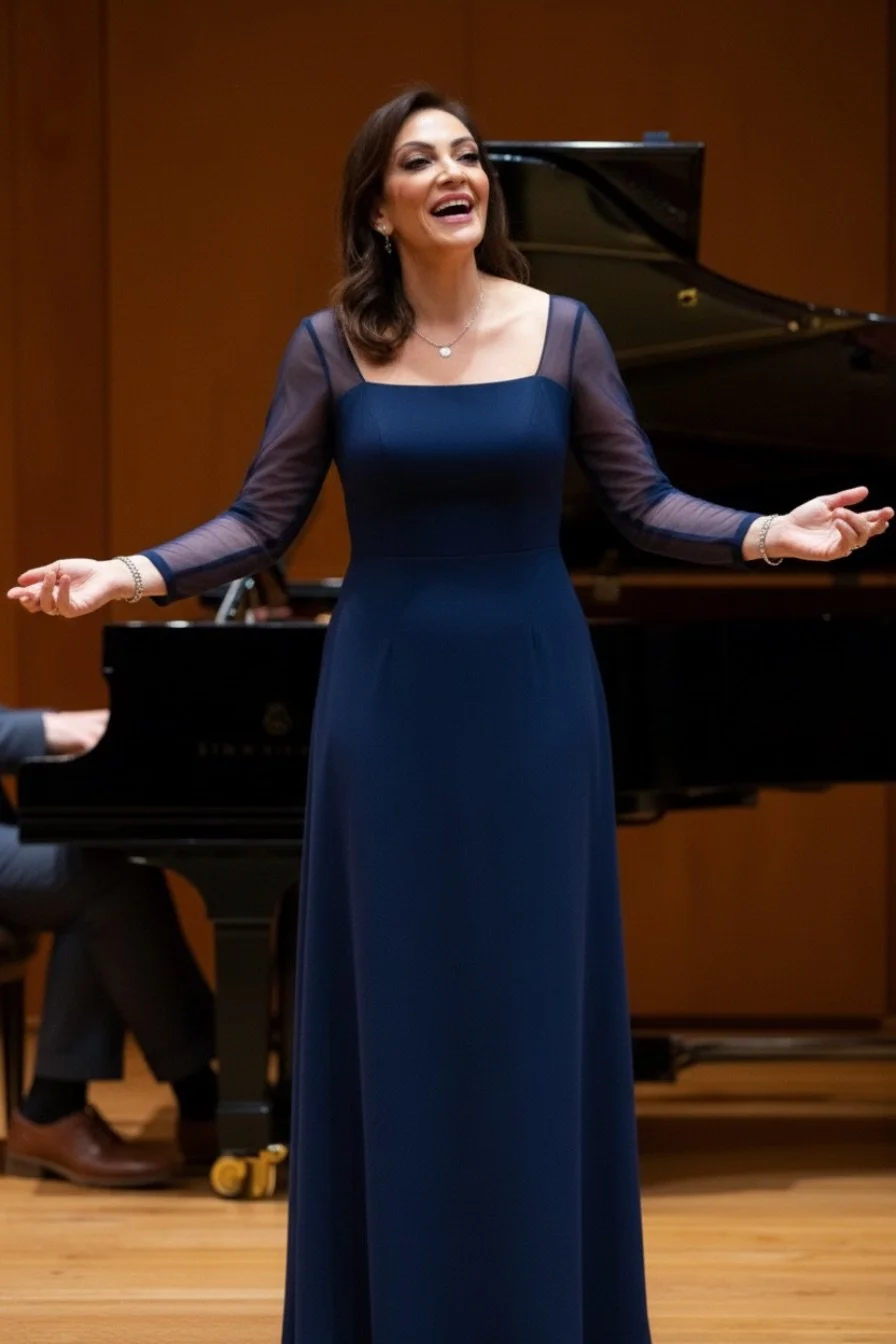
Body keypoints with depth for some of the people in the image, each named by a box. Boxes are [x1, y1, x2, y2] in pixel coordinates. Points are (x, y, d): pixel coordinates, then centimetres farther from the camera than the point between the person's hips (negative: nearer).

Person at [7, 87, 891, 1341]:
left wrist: (772, 534, -14)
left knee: (535, 1000, 4)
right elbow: (261, 523, -1)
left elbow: (645, 505, 1)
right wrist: (130, 574, -15)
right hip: (390, 697, 0)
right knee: (397, 1003, 4)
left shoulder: (561, 329, -1)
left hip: (533, 693, 0)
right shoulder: (332, 343, -2)